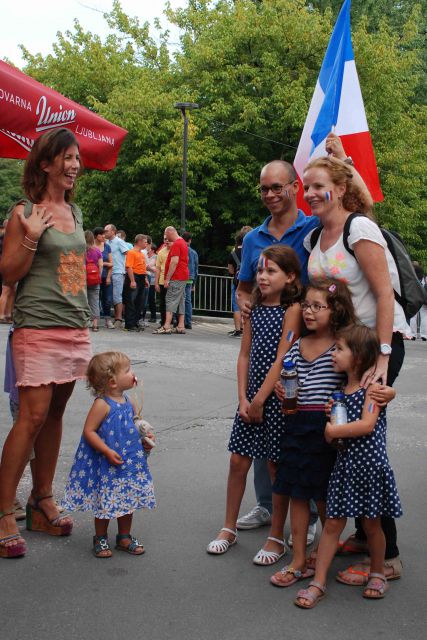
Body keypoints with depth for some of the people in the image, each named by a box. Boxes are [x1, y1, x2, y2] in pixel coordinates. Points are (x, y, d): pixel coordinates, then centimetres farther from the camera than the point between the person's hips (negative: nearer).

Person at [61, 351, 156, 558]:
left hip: (129, 463, 7)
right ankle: (100, 539, 22)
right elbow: (88, 431, -20)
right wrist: (107, 451, -24)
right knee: (105, 502, 4)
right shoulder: (102, 404, -20)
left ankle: (124, 537, 31)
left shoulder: (127, 402, 4)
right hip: (105, 466, -7)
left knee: (128, 500, 14)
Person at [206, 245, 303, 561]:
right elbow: (244, 355, 7)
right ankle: (229, 528, 25)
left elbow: (281, 360, -15)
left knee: (276, 466, 5)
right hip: (252, 397, 6)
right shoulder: (255, 309, 9)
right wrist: (243, 398, -3)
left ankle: (277, 537, 19)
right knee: (238, 461, 9)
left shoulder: (292, 310, -11)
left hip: (276, 397, -6)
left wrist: (259, 400, -14)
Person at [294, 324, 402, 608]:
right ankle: (319, 582, 11)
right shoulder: (343, 389, 10)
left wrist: (333, 431, -14)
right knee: (333, 523, 6)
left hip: (370, 461, -6)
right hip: (346, 460, 6)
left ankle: (378, 573, 32)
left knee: (371, 523, 10)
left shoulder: (371, 385, -11)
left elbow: (367, 424, -21)